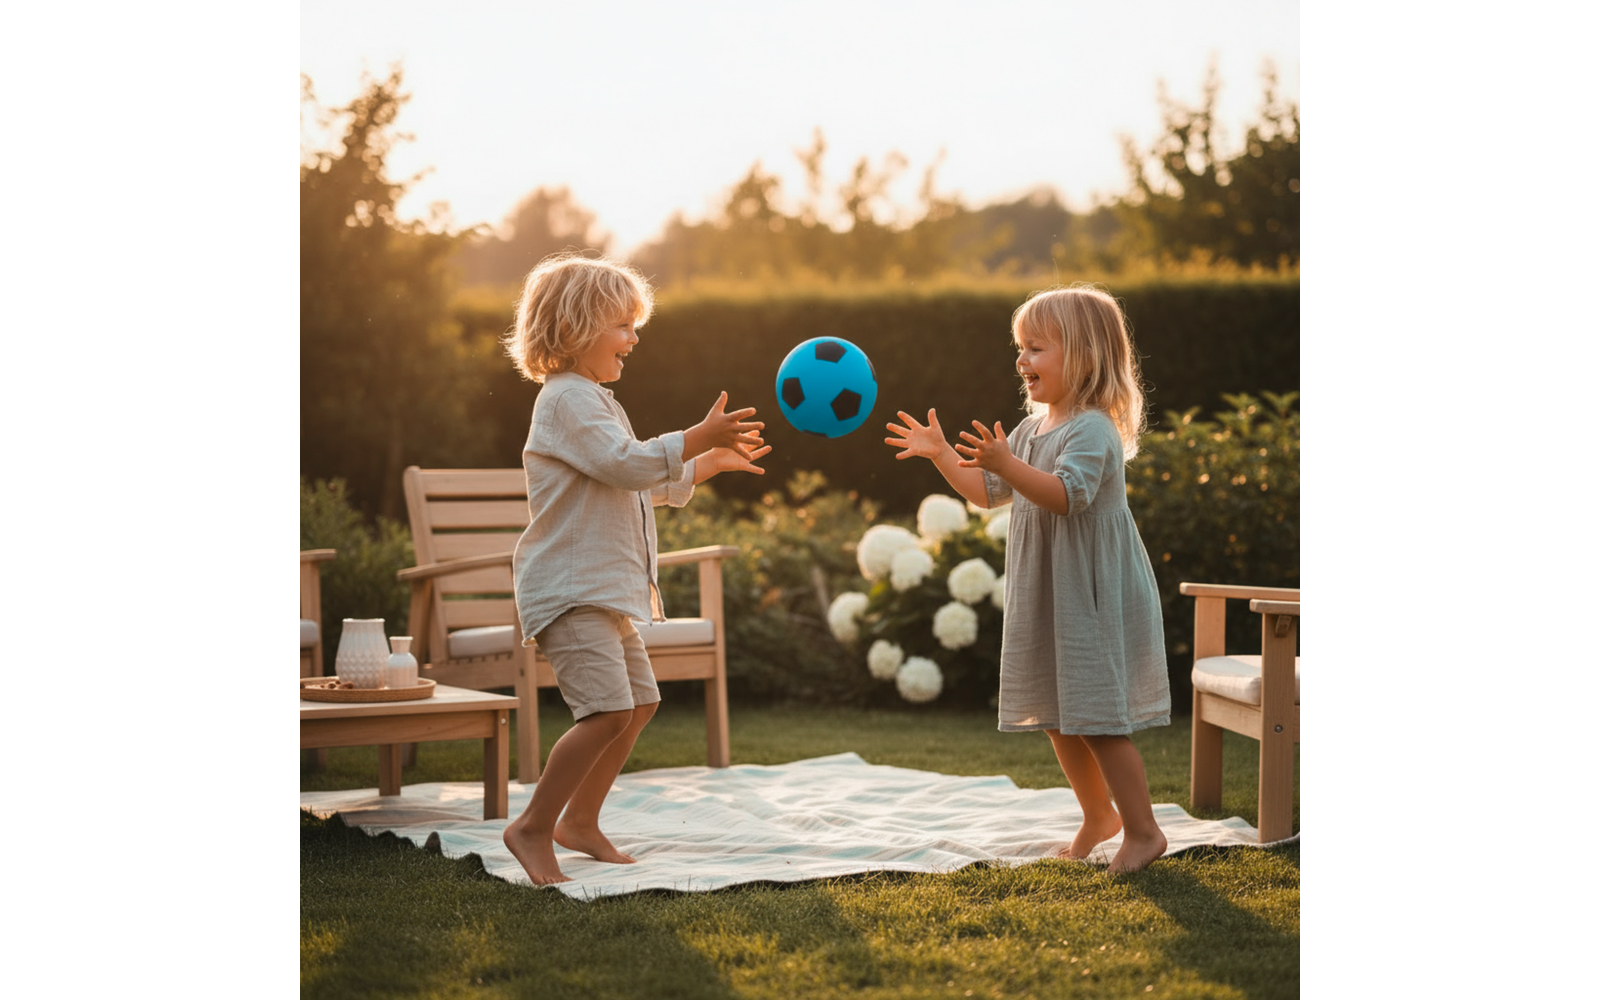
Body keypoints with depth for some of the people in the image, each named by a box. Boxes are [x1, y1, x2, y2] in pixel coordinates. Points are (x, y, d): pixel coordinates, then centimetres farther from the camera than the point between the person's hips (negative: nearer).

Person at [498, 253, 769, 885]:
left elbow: (652, 486, 30)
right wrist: (700, 437, -22)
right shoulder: (566, 400, -12)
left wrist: (713, 462, 21)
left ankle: (579, 820, 26)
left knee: (639, 701, 17)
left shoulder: (594, 402, 23)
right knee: (607, 709, -20)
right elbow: (627, 465, -24)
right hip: (569, 589, -11)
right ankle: (534, 826, -10)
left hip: (604, 589, 11)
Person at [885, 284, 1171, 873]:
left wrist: (1006, 463, -39)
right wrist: (942, 454, 9)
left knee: (1097, 719, -7)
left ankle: (1143, 830, 3)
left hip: (1093, 597, -9)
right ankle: (1098, 815, 29)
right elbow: (988, 492, 19)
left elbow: (1067, 493, -30)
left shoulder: (1093, 429, -16)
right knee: (1057, 718, 14)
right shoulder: (1031, 429, 12)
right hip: (1045, 598, 9)